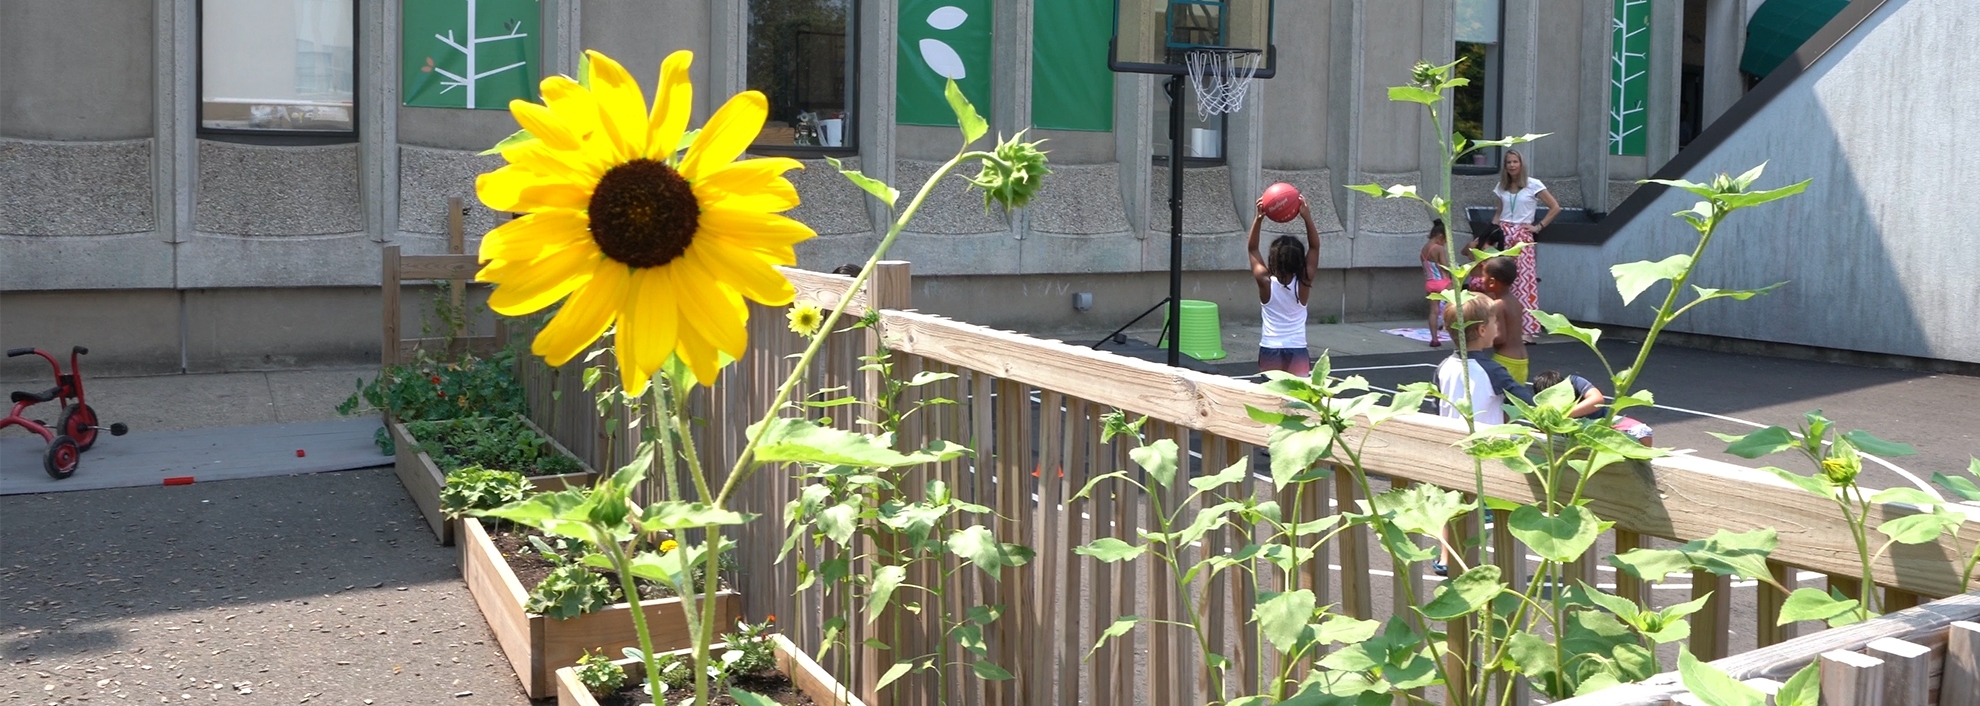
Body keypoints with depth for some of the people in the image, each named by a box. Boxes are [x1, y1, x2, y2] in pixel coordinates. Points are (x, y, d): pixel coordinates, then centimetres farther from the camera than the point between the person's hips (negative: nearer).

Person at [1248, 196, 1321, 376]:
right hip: (1297, 351, 0)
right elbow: (1315, 247, 1)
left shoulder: (1265, 282, -8)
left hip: (1269, 351, 0)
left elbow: (1252, 248, 3)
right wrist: (1306, 217, -6)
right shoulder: (1303, 283, -7)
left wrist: (1259, 218, -5)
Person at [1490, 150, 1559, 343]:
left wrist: (1539, 226, -4)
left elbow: (1555, 207, 0)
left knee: (1524, 282, -10)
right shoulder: (1502, 187, 12)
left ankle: (1527, 330, -13)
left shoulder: (1533, 185, -1)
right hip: (1503, 235, 4)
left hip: (1522, 237, -4)